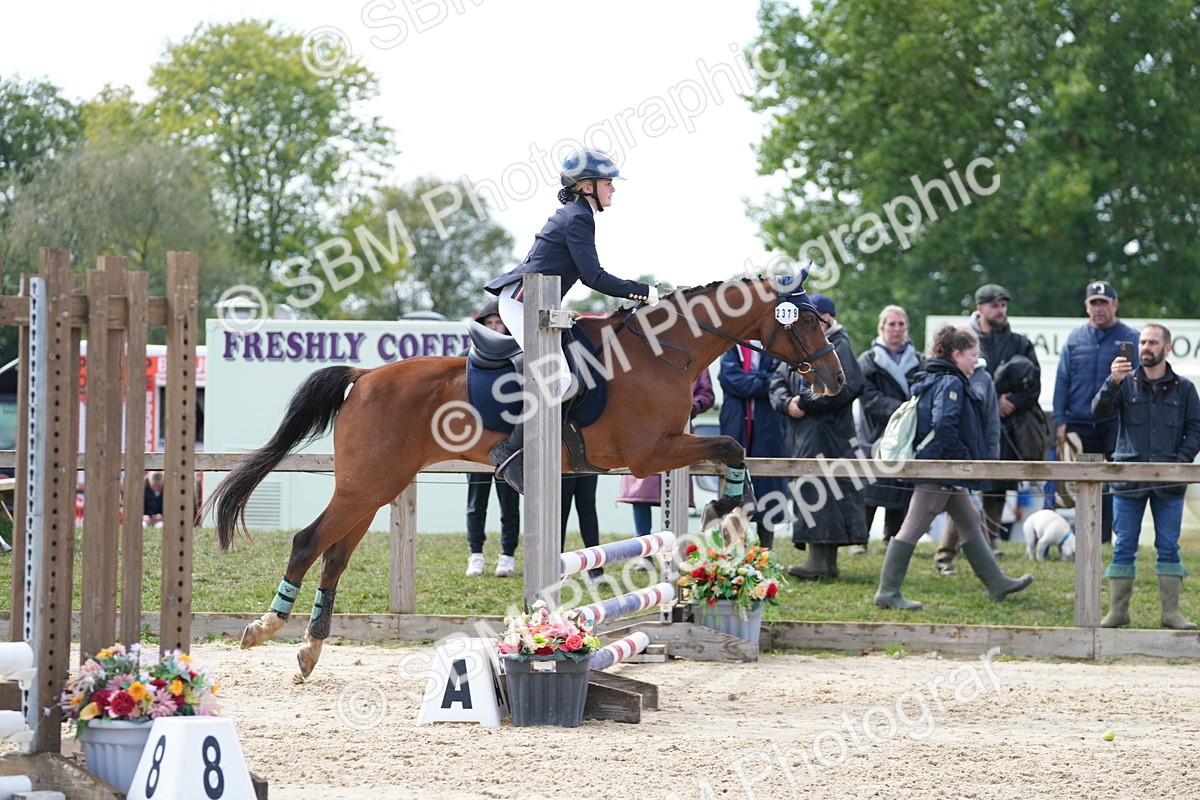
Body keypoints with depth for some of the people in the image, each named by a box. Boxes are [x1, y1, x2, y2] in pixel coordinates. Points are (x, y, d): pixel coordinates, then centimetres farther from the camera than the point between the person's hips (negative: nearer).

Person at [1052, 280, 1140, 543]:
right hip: (1080, 424, 3)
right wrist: (1060, 421, 4)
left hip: (1115, 424, -3)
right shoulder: (1075, 338, 11)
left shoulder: (1130, 339, 3)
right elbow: (1062, 380, 11)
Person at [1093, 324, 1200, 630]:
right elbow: (1099, 410, -8)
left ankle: (1171, 611, 8)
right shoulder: (1126, 384, 7)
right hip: (1129, 479, 0)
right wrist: (1113, 382, -24)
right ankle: (1118, 610, 7)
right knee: (1123, 547, 2)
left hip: (1169, 482, 0)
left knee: (1168, 547, 3)